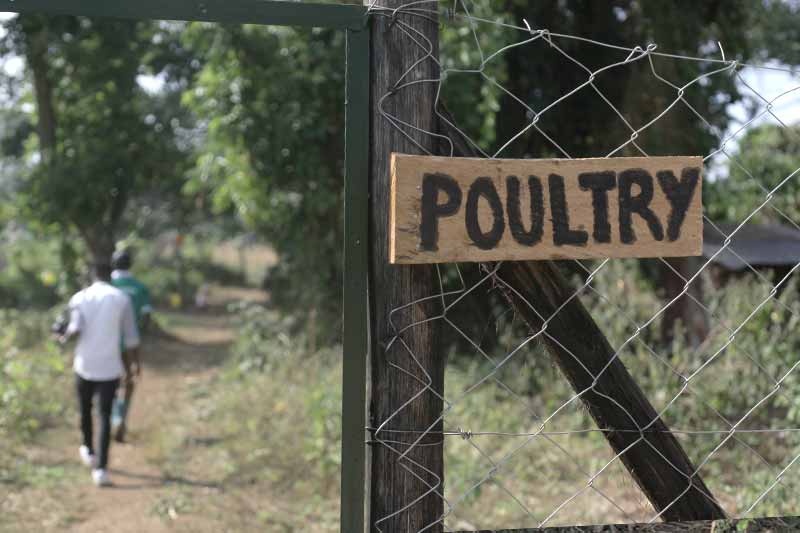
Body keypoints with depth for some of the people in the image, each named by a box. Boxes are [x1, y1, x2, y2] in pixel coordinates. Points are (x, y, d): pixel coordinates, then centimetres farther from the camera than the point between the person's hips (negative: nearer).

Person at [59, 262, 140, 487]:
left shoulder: (79, 298, -1)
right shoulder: (122, 299, -2)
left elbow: (75, 330, -15)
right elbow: (131, 337, -4)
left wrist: (65, 338, 7)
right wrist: (133, 365, 7)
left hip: (84, 366, 1)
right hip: (110, 367, -1)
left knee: (85, 409, 23)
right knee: (105, 415, 4)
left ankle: (89, 451, 43)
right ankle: (101, 468, -7)